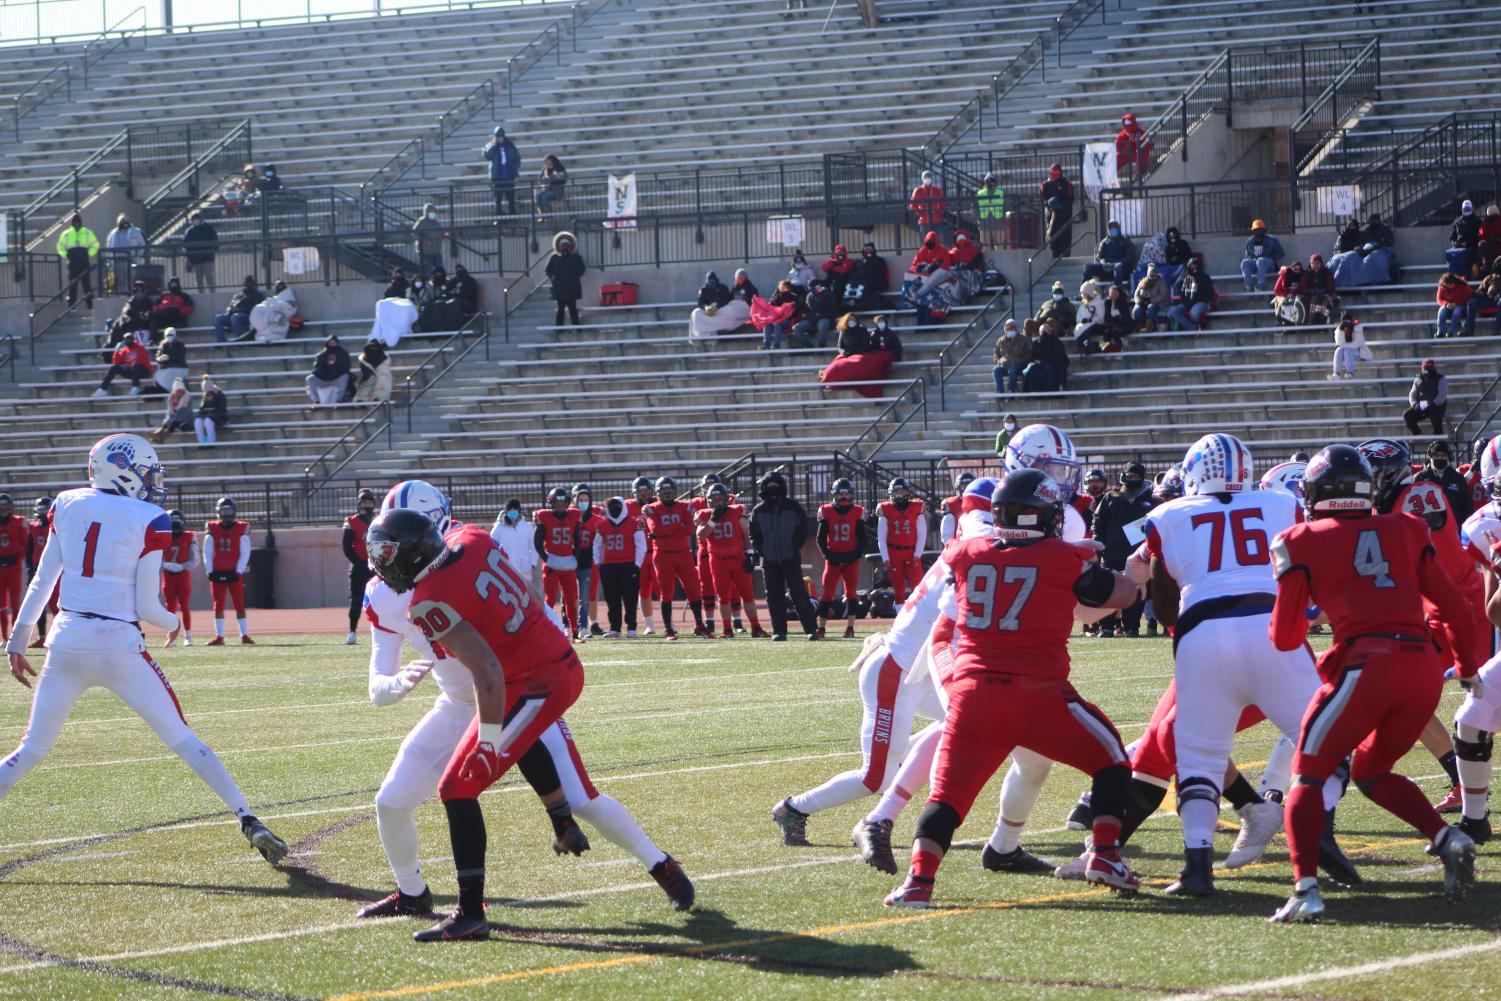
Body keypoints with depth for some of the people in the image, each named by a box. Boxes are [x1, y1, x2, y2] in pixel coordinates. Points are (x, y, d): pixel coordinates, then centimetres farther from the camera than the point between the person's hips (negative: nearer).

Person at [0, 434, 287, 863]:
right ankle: (248, 822, 5)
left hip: (67, 643, 3)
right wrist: (173, 623, 17)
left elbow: (42, 582, 9)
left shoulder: (68, 506, 6)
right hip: (120, 648, -3)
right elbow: (147, 608, -4)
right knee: (182, 739, 7)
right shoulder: (149, 523, -5)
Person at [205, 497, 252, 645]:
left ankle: (244, 635, 2)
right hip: (218, 573, 2)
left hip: (235, 573, -2)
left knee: (239, 604, -2)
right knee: (218, 606, 5)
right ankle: (219, 637, 9)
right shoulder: (212, 530, 4)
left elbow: (245, 553, -3)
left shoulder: (241, 529, -2)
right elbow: (208, 553, 5)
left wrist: (238, 572, -10)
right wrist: (210, 572, -4)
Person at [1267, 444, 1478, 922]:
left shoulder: (1305, 542, 9)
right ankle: (1447, 838, 3)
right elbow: (1453, 606, 20)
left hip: (1369, 663, -5)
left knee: (1309, 776, 8)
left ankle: (1306, 887, -11)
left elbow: (1284, 638, 11)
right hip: (1424, 664, 5)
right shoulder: (1405, 530, 19)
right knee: (1370, 771, 25)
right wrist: (1467, 665, 35)